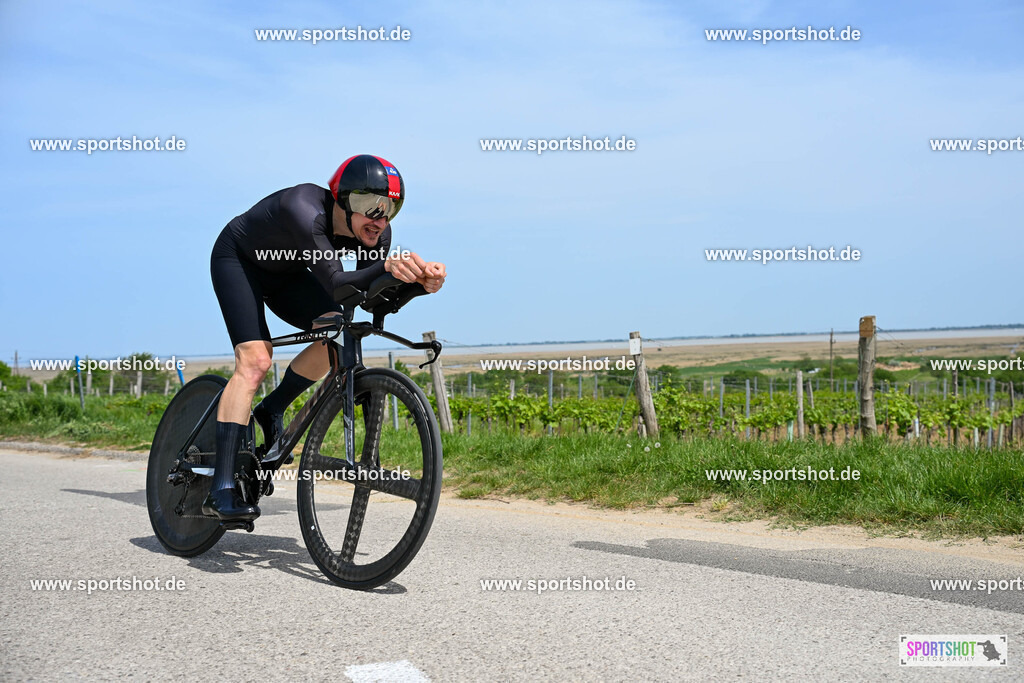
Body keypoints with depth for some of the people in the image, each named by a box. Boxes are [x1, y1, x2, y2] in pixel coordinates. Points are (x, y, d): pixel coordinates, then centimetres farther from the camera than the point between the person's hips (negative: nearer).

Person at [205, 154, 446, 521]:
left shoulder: (375, 233, -20)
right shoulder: (306, 212, -40)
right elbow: (337, 284, -47)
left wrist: (419, 279, -43)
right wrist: (386, 266, -63)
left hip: (283, 272, 6)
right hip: (238, 259, -6)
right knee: (255, 359, -23)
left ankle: (272, 410, 6)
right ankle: (221, 491, -26)